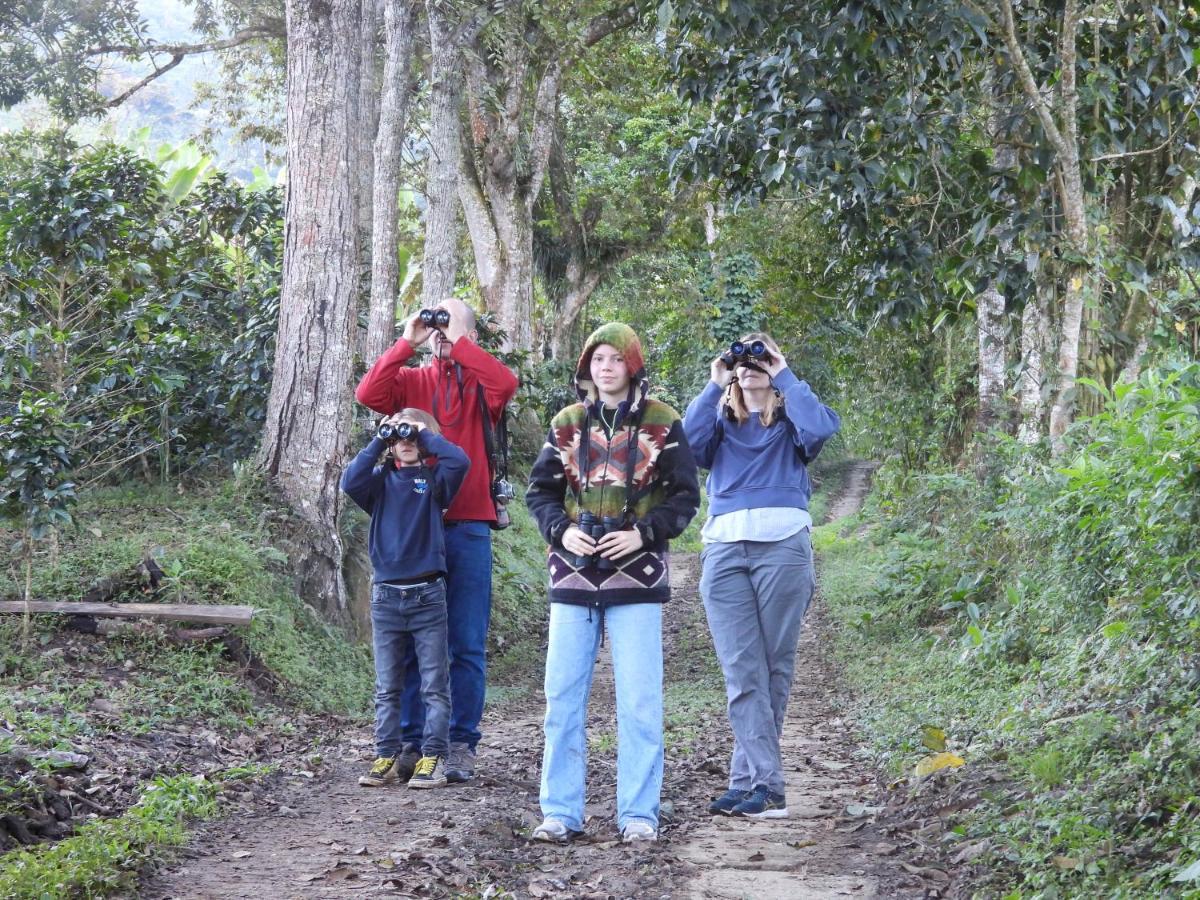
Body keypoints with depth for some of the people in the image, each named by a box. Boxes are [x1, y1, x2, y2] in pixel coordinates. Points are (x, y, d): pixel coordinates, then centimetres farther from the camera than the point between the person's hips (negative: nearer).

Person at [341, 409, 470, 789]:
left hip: (428, 595, -2)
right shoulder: (381, 481, 10)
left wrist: (426, 433, -1)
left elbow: (460, 461, -13)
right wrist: (378, 441, -4)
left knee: (435, 685, -1)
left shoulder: (434, 480, 6)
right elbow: (351, 482, -9)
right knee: (387, 688, 6)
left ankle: (433, 758, 1)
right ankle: (387, 757, 11)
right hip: (386, 596, 2)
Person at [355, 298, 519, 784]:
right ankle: (412, 741, 12)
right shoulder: (411, 380, 10)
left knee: (467, 646, 2)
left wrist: (459, 342, -10)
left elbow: (506, 383, -16)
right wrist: (406, 342, -8)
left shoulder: (480, 383, 7)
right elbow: (368, 394, -9)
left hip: (468, 526, -1)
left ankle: (461, 744, 8)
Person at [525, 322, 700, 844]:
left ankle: (639, 814, 6)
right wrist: (561, 529, -7)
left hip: (636, 577, -2)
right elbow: (539, 490, 12)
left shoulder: (662, 424, 2)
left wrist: (644, 533, -12)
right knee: (563, 695, 2)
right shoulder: (567, 424, 10)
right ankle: (561, 811, 9)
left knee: (639, 699, -2)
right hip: (574, 575, 3)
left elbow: (686, 496, 3)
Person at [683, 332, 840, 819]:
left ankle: (749, 780, 5)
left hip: (783, 545, -1)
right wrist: (714, 385, 5)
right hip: (725, 548, 2)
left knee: (774, 666, -1)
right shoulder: (721, 420, 22)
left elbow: (821, 427, -8)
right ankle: (767, 786, -9)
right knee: (742, 671, -8)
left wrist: (785, 377, 2)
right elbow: (687, 442, 1)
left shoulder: (791, 420, 15)